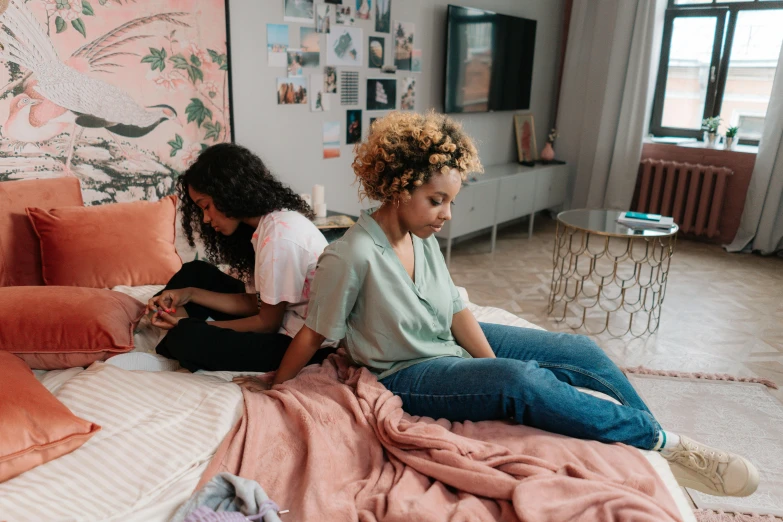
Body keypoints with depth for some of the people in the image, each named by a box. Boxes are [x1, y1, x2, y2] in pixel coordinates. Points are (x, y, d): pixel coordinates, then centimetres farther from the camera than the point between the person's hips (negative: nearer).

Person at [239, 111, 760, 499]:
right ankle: (660, 440, -15)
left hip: (453, 342, 8)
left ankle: (654, 430, 15)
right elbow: (314, 334, -15)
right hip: (407, 374, -7)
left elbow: (456, 309, 0)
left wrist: (495, 366, -10)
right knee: (524, 380, -32)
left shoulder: (424, 238, -4)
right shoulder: (350, 257, -26)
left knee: (580, 350, -1)